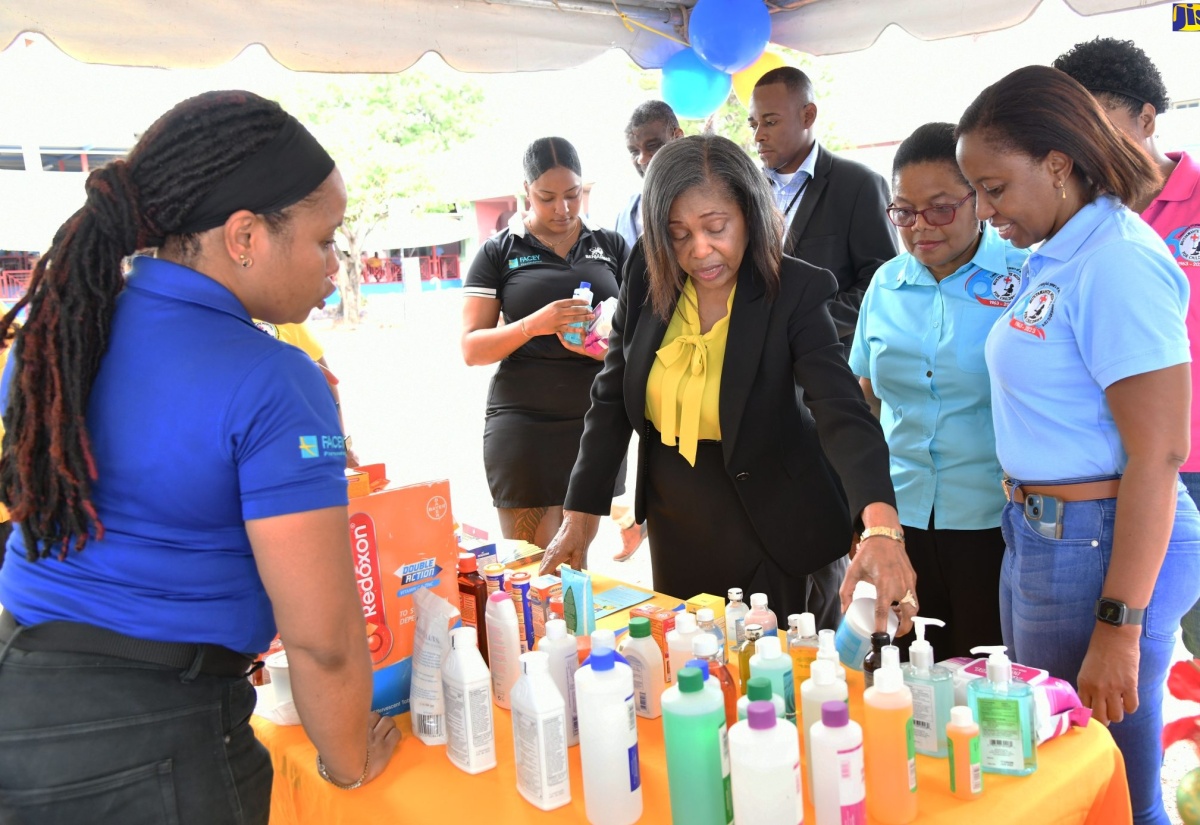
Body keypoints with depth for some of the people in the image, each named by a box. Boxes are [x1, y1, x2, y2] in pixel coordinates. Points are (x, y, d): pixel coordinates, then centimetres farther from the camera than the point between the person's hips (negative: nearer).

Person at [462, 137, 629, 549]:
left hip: (597, 421, 2)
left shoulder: (610, 247, 11)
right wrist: (534, 325, -18)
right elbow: (472, 348, 0)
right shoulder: (498, 252, 4)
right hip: (523, 422, -2)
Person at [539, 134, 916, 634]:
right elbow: (611, 400, 0)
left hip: (775, 531, -4)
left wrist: (882, 527, -46)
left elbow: (842, 411, -30)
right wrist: (580, 514, -2)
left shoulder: (794, 292, -19)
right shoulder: (646, 279, -8)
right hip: (677, 531, 4)